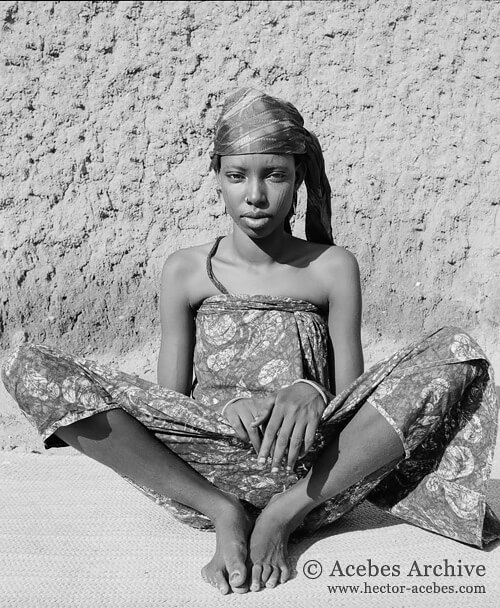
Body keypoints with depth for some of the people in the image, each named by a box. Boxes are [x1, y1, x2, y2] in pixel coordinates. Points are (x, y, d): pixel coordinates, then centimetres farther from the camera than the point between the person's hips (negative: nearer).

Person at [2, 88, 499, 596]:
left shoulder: (332, 267, 7)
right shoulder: (186, 271, 7)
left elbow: (352, 394, 7)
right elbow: (168, 402, 7)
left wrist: (312, 394, -16)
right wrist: (225, 402, -15)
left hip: (313, 475, 1)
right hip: (198, 477, 0)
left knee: (457, 352, -18)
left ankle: (283, 515, -15)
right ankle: (224, 513, -12)